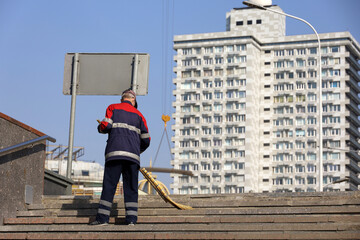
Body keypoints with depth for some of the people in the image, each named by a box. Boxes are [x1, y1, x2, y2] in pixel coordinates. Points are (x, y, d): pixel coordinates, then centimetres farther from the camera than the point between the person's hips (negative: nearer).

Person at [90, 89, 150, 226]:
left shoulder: (113, 108, 13)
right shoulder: (138, 114, 20)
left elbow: (106, 126, -3)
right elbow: (146, 140, 16)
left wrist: (100, 128, 20)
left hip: (115, 153, -2)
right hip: (133, 156, 2)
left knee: (109, 185, -5)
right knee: (131, 188, 5)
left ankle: (102, 218, -10)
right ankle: (131, 218, -2)